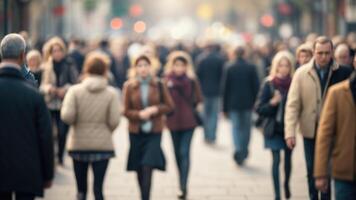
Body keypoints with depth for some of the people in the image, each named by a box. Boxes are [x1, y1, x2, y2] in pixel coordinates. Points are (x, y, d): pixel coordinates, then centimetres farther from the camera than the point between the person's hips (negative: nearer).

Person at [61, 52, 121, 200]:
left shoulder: (75, 91, -4)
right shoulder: (111, 93, -5)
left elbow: (66, 116, -14)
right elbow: (114, 121, -11)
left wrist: (78, 123, 6)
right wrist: (106, 131, 9)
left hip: (78, 144, 1)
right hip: (103, 145, -1)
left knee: (81, 188, 12)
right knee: (98, 187, 0)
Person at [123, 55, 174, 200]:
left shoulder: (159, 86, 0)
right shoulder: (129, 87, -2)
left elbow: (170, 106, 3)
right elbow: (126, 111, 0)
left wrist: (155, 109, -14)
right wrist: (139, 114, -18)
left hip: (154, 132, -1)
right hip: (136, 132, 1)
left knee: (148, 167, -13)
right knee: (139, 169, 10)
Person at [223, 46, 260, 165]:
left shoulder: (230, 68, -4)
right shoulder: (251, 68, -5)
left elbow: (226, 88, -1)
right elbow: (256, 86, -4)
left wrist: (225, 107, 5)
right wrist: (255, 103, 6)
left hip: (233, 104, 0)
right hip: (247, 103, 0)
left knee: (236, 127, 3)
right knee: (246, 127, 13)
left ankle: (238, 150, -20)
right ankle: (244, 153, 18)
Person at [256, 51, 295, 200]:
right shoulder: (269, 84, -5)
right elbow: (259, 109, -5)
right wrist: (272, 103, -20)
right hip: (274, 128, -2)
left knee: (288, 158, 13)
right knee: (276, 160, -5)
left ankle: (286, 184, 40)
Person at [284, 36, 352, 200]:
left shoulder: (342, 73, -8)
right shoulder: (302, 73, -5)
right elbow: (292, 104, -6)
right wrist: (290, 132, -13)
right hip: (310, 130, 1)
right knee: (312, 170, 9)